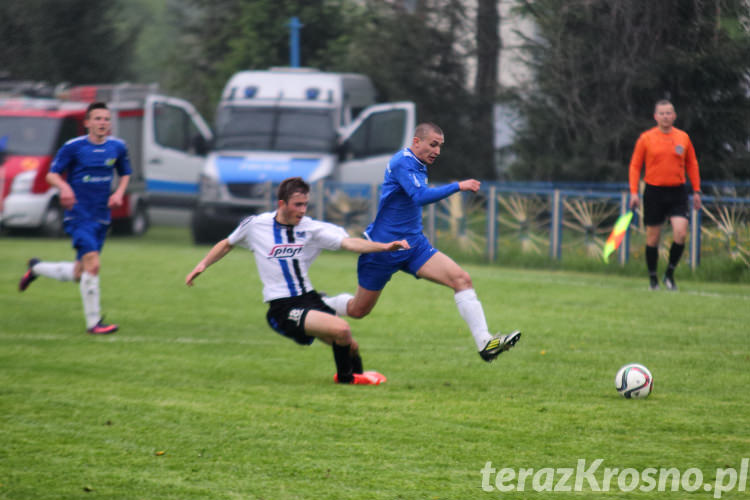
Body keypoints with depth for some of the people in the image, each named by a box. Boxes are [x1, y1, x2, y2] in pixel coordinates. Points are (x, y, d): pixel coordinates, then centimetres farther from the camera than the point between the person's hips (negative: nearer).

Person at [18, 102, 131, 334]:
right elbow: (52, 174, -3)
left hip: (102, 218, 6)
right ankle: (93, 322, -13)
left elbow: (125, 174, 22)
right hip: (79, 216, -5)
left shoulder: (118, 147, 6)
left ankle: (36, 267, 38)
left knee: (79, 273, 10)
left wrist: (119, 193, 2)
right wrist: (64, 187, -24)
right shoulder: (73, 147, -7)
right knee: (93, 263, -21)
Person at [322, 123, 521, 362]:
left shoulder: (418, 166, 11)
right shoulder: (402, 162, -17)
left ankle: (485, 343, -19)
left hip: (414, 244, 8)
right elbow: (421, 196, -31)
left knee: (462, 279, -12)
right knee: (358, 309, 6)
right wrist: (458, 187, -30)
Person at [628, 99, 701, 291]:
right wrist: (634, 192, -4)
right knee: (653, 237, 3)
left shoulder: (683, 138, 6)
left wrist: (696, 191, 10)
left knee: (681, 233, -14)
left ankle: (670, 273, 5)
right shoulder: (646, 138, 0)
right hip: (654, 192, -1)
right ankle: (653, 278, 17)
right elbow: (635, 166, 4)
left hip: (677, 192, 1)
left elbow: (692, 165, 14)